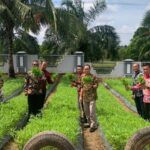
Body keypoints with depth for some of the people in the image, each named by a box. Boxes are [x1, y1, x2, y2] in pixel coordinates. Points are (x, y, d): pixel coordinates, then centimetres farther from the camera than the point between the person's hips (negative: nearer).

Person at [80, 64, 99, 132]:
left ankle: (94, 125, 1)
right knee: (86, 111, 12)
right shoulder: (82, 77, 9)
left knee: (92, 112, -8)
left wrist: (92, 86, -25)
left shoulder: (93, 77, -6)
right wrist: (81, 96, 11)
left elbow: (96, 85, -4)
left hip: (92, 97, -5)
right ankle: (90, 123, 26)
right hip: (85, 97, 6)